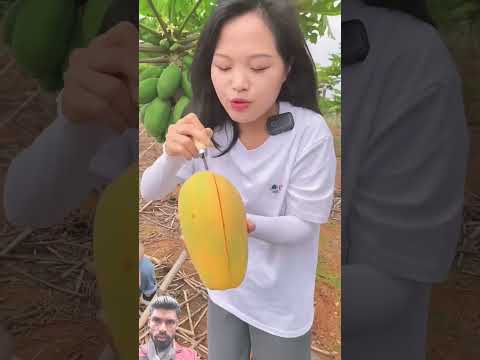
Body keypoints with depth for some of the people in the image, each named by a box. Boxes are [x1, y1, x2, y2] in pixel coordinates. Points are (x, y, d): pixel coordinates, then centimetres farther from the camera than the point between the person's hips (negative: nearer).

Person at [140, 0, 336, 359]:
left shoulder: (310, 133, -27)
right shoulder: (209, 127, -15)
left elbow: (303, 225, -18)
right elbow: (150, 192, -11)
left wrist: (246, 223, -36)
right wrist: (173, 155, -31)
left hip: (280, 304, -3)